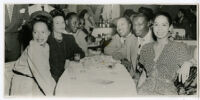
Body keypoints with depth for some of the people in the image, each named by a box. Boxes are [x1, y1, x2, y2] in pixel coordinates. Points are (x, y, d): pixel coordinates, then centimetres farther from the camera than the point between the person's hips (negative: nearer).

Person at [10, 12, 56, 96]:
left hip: (35, 80, 7)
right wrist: (52, 90, -22)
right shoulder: (33, 47, -21)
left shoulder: (46, 46, 2)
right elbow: (41, 71, -24)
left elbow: (46, 68, 2)